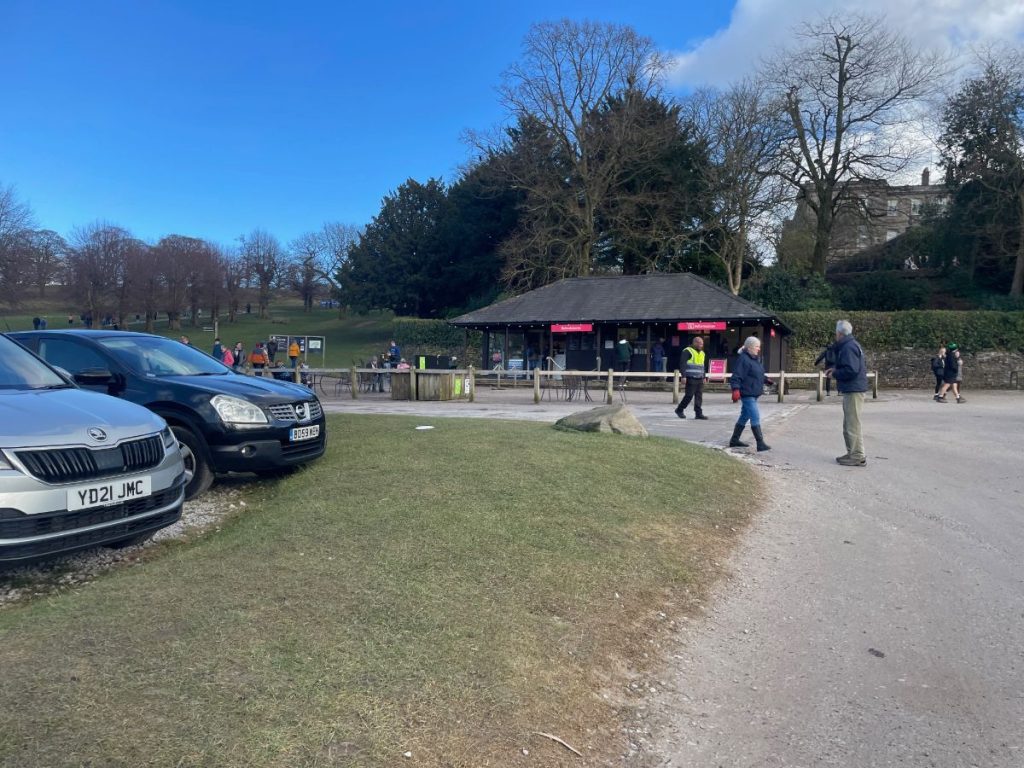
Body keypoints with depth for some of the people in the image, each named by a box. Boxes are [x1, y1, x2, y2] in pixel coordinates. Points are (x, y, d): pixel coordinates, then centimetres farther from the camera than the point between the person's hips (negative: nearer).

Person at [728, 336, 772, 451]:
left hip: (754, 393, 10)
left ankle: (734, 440, 27)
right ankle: (760, 444, -12)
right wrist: (735, 389, -29)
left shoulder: (756, 359, 14)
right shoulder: (743, 359, -16)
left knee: (744, 416, 16)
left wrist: (765, 379, 11)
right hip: (747, 394, -10)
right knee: (755, 417, -12)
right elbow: (736, 376, -22)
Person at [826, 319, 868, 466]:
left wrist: (835, 373, -11)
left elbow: (851, 370, -26)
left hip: (853, 391, -11)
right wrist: (835, 369, 13)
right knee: (848, 424, 17)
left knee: (853, 424, -6)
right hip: (851, 390, 11)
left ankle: (858, 456, -2)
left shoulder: (848, 347, -17)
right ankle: (852, 453, 24)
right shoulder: (851, 345, 16)